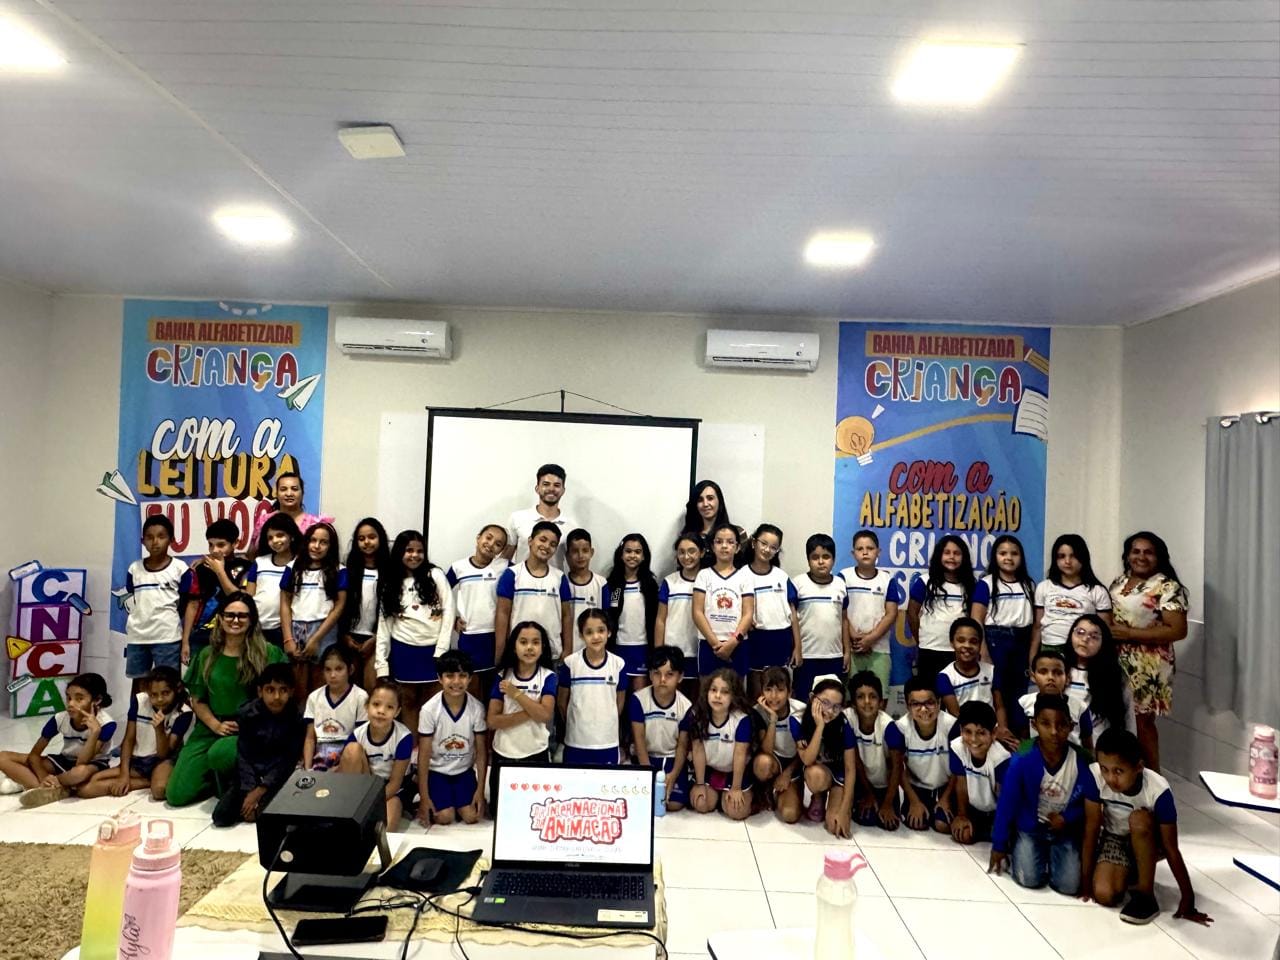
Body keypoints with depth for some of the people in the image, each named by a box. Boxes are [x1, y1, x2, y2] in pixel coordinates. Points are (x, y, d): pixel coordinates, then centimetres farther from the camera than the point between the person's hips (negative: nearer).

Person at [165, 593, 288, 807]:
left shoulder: (268, 653, -5)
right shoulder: (207, 655, 7)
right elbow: (197, 700, 10)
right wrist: (216, 726, -6)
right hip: (210, 729, 4)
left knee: (219, 754, -37)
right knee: (177, 795, -8)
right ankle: (220, 778, 22)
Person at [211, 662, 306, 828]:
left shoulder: (296, 719, -13)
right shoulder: (247, 714, -10)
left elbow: (289, 760, -11)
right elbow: (243, 756, -9)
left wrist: (260, 791, -18)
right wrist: (249, 791, -18)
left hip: (277, 777, -2)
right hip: (250, 774, 2)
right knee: (221, 816, -12)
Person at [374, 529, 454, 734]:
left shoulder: (435, 575, 0)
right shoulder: (390, 584, 7)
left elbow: (448, 612, -4)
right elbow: (383, 623, 6)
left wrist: (441, 650, -10)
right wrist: (381, 662, 0)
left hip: (432, 649, -2)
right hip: (404, 650, 2)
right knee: (409, 702, 9)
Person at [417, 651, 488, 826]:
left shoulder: (476, 708, -16)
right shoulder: (429, 710, -21)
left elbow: (481, 752, -6)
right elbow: (423, 755, -13)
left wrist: (480, 790, -8)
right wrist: (424, 797, -13)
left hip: (464, 770, 2)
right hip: (436, 770, -2)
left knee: (471, 817, -13)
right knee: (444, 817, -16)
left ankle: (456, 800, 18)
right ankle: (434, 801, 15)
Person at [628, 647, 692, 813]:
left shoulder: (686, 706, -13)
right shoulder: (638, 699, -16)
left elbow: (682, 746, -9)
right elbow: (639, 740, -14)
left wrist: (673, 775, -23)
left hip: (672, 758, 0)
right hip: (646, 757, 0)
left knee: (675, 804, -17)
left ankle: (667, 782, 14)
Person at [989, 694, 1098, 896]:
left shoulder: (1080, 761, -18)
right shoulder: (1022, 761, -23)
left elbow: (1091, 801, 0)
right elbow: (1006, 803, -13)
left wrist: (1066, 818, -16)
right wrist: (999, 845, -6)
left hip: (1065, 829, 2)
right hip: (1030, 827, -1)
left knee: (1069, 885, -14)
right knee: (1029, 879, -18)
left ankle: (1052, 854, 18)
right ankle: (1018, 848, 15)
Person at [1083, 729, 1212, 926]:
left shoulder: (1158, 791, -33)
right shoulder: (1095, 776, -28)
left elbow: (1171, 849, -23)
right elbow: (1091, 828, -19)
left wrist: (1188, 899, -19)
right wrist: (1085, 880, -15)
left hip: (1148, 842, -1)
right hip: (1114, 838, 2)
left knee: (1139, 819, -37)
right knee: (1104, 894, -22)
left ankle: (1145, 895, -19)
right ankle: (1129, 872, 14)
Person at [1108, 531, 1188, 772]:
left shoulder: (1167, 587, -11)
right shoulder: (1119, 582, 10)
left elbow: (1178, 631, -17)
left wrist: (1130, 633, -20)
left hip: (1147, 667, -6)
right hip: (1117, 662, 6)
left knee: (1143, 722, 2)